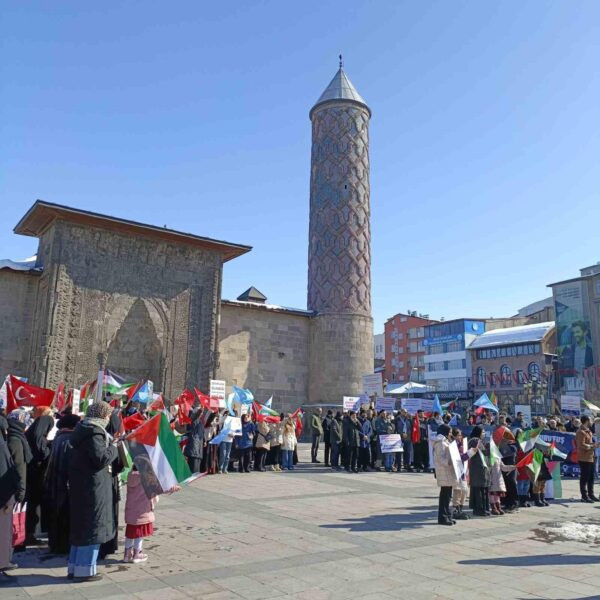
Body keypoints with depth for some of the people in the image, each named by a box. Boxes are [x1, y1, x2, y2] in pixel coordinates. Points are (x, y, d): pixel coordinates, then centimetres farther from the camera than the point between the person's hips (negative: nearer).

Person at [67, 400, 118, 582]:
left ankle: (74, 567, 26)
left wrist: (107, 442, 11)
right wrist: (113, 448, -9)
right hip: (93, 486, -10)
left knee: (81, 525, 17)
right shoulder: (95, 432, -19)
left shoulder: (83, 429, 11)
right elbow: (101, 458, -25)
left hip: (80, 485, 10)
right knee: (92, 527, 1)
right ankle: (85, 570, 9)